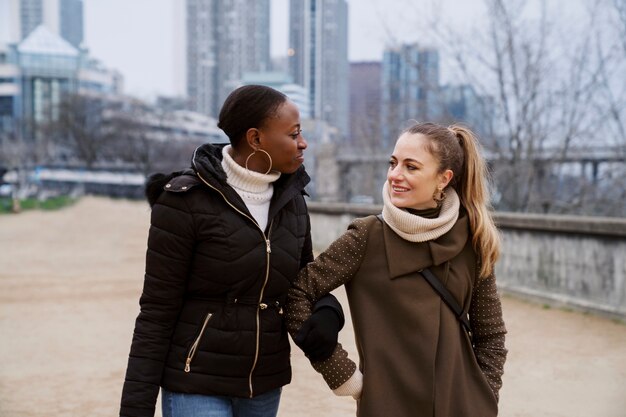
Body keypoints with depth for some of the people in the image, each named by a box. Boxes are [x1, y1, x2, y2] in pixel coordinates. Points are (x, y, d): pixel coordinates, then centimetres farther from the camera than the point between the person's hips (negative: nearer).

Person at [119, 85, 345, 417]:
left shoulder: (290, 200, 1)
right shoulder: (185, 201, -17)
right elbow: (157, 311, -13)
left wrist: (326, 315, -13)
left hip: (263, 384, 6)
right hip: (196, 384, -6)